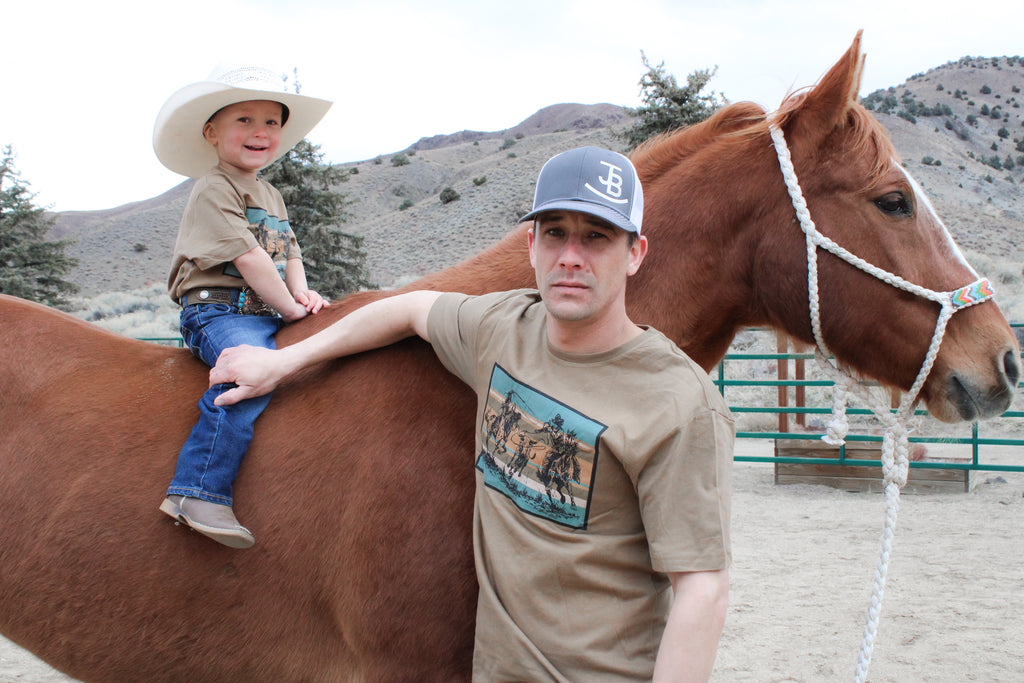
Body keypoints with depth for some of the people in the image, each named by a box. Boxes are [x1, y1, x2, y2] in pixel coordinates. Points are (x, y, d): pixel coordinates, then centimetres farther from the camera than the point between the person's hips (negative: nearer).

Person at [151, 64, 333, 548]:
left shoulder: (271, 195, 23)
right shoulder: (214, 189, -7)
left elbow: (289, 253, 24)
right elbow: (248, 258, -15)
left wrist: (302, 292, 3)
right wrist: (289, 308, -11)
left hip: (270, 313, 9)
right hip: (217, 311, -9)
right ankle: (200, 492, -38)